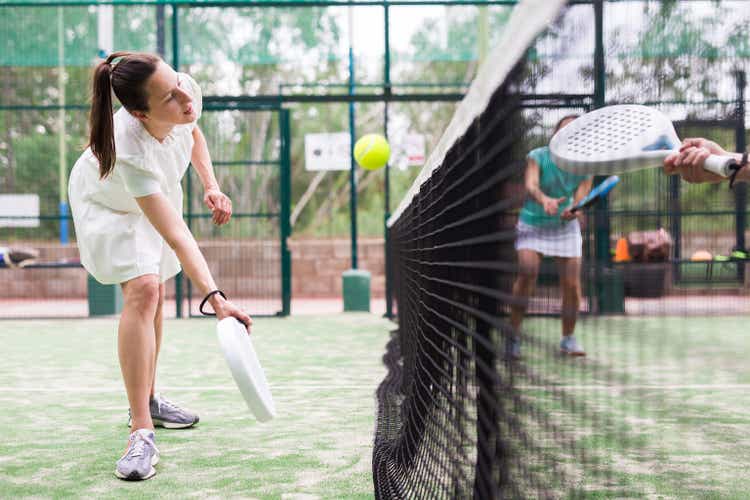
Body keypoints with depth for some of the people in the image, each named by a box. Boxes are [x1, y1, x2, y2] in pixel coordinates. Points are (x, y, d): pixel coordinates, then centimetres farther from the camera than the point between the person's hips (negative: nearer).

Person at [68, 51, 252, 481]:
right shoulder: (131, 154, -45)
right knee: (141, 290, -24)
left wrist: (211, 185, -12)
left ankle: (147, 400, 31)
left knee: (155, 293, 14)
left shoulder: (189, 90, -28)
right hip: (108, 205, -7)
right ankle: (141, 433, -24)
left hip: (155, 197, 7)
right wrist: (215, 297, -54)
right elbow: (177, 237, -47)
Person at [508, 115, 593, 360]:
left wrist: (573, 213, -38)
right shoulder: (537, 157, -13)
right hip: (532, 224, -2)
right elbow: (531, 186, -29)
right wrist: (545, 200, -50)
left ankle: (568, 339, 12)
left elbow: (580, 200, -14)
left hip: (566, 227, 2)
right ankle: (514, 334, -14)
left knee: (572, 284, -5)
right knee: (527, 272, -21)